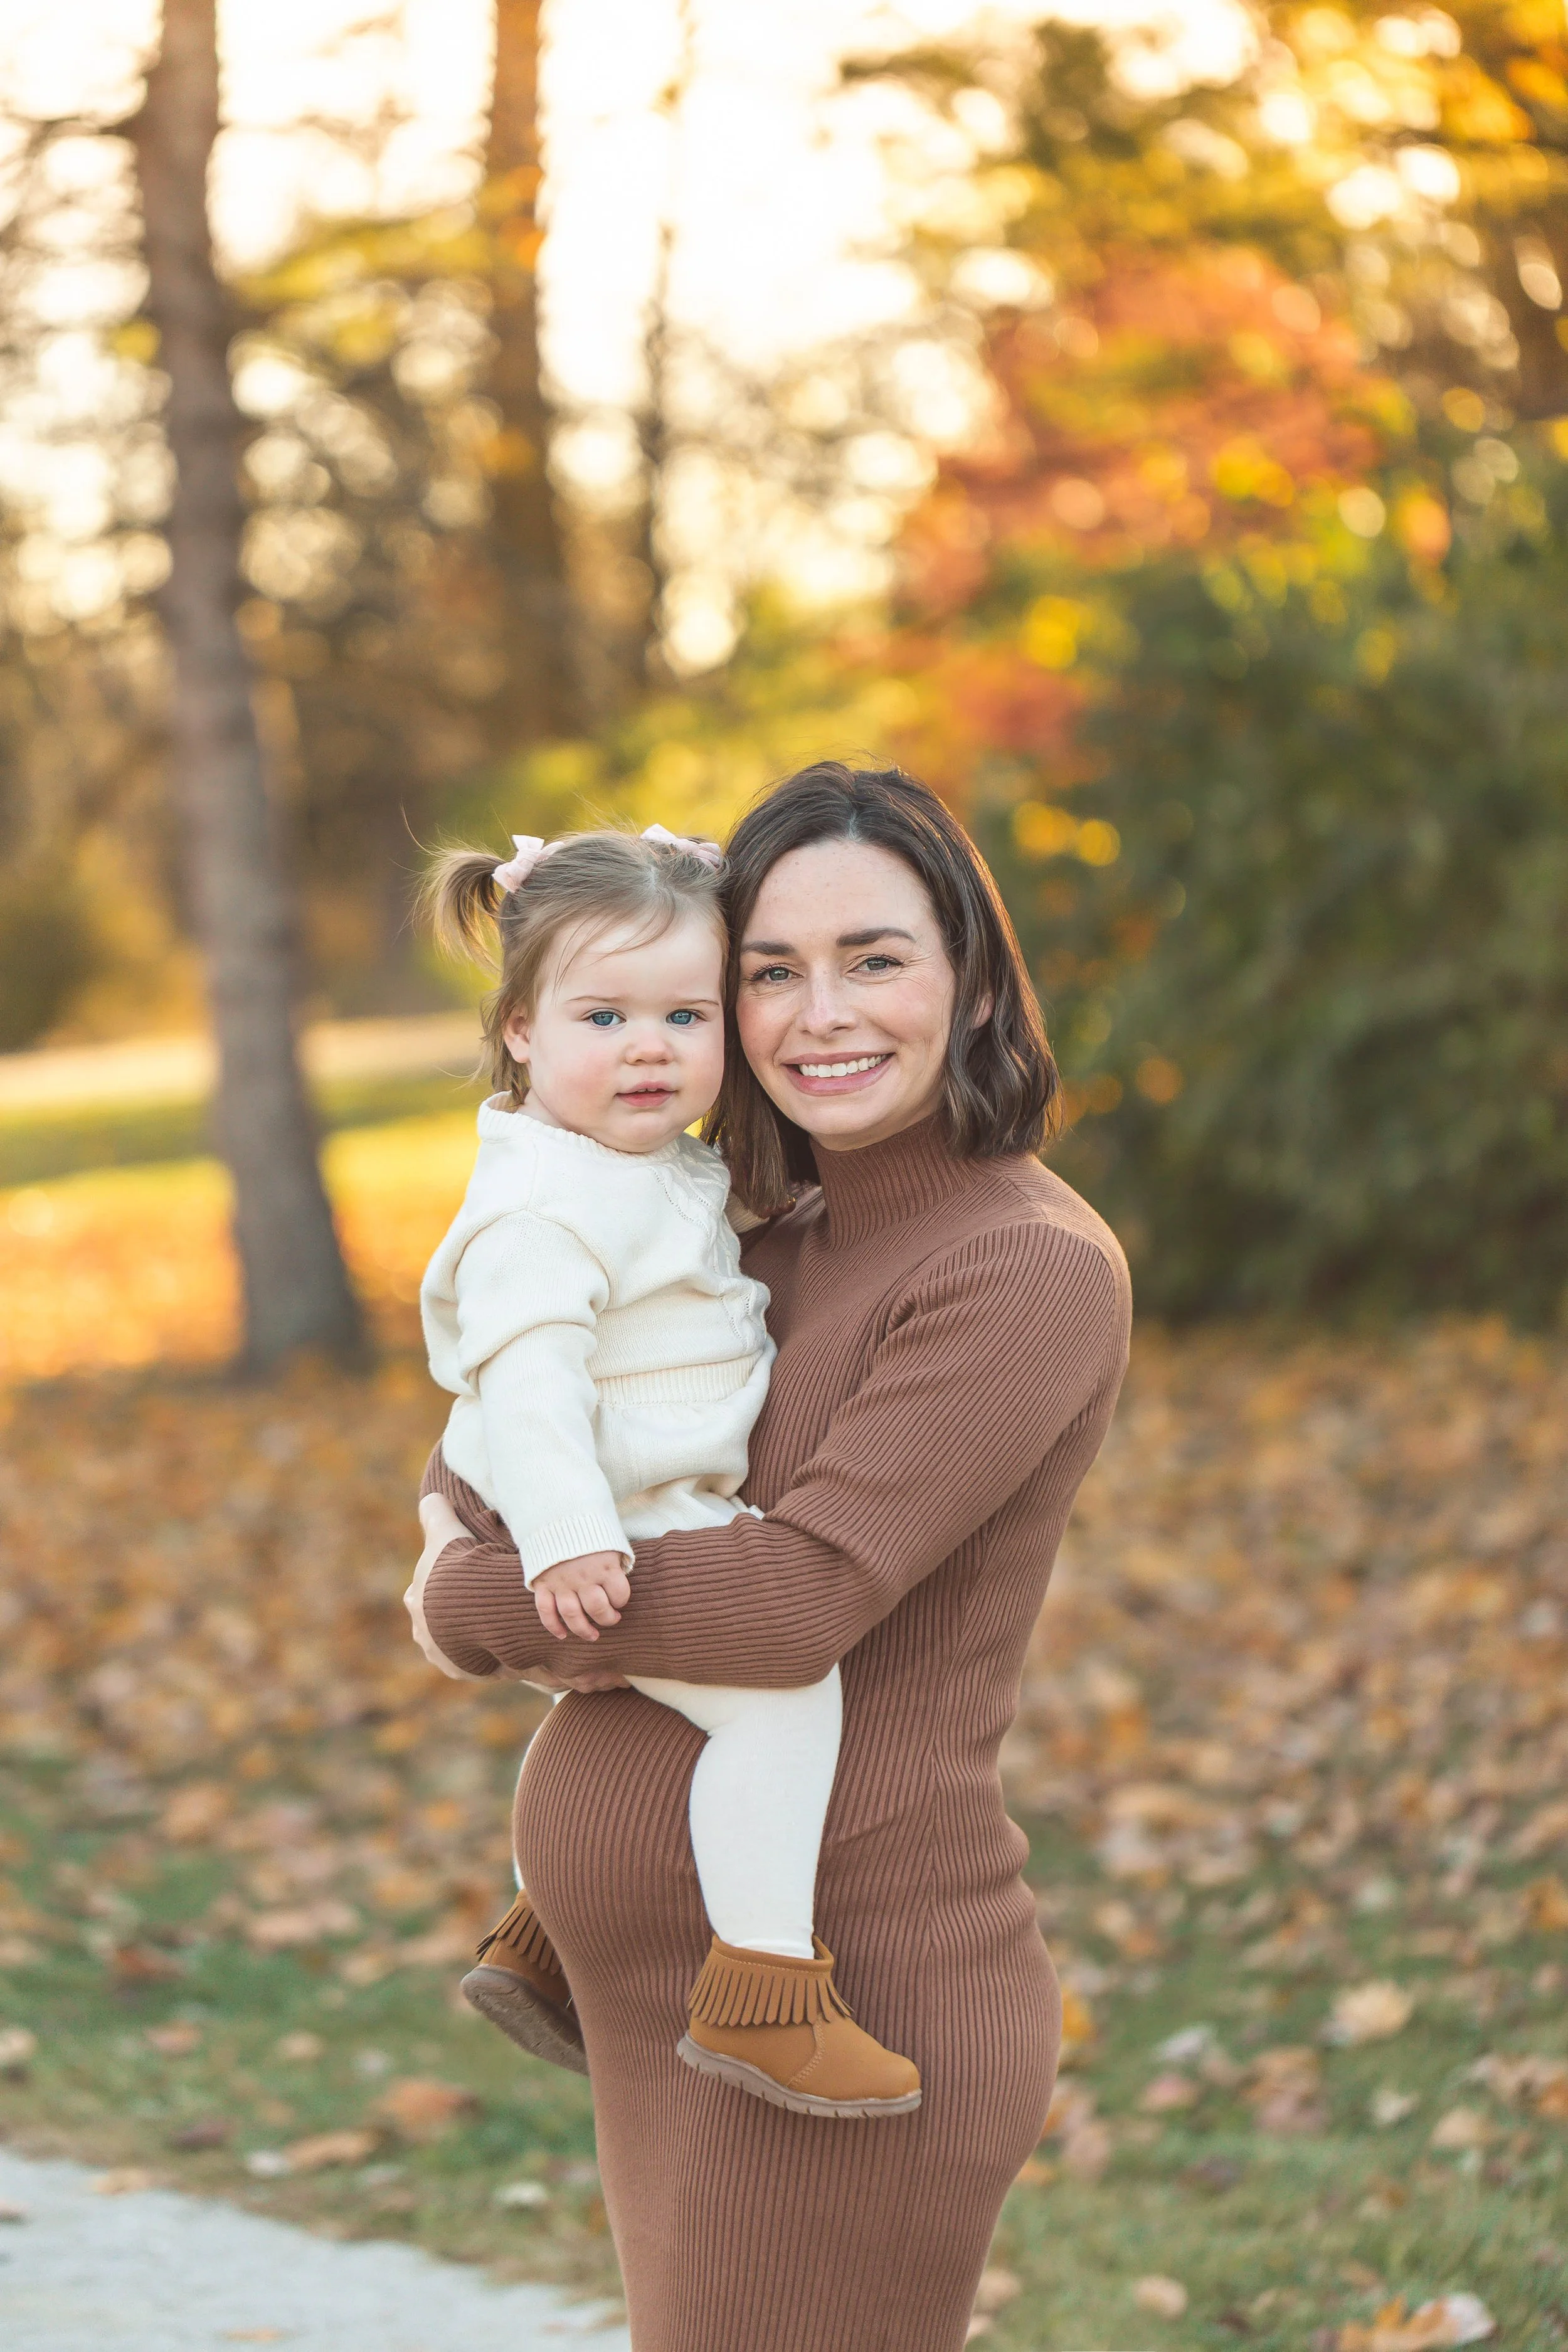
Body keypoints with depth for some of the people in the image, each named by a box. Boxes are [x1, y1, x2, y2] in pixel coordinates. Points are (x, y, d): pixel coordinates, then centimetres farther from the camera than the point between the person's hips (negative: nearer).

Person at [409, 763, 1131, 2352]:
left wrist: (473, 1609, -9)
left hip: (849, 1997, -9)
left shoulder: (1027, 1268, -15)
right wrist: (477, 1531, -3)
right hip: (660, 1985, 9)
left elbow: (798, 1597, -23)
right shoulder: (781, 1241, 11)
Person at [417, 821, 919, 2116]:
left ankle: (539, 1945, 40)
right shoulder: (546, 1206, -21)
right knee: (782, 1682, -26)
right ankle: (762, 1995, -26)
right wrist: (565, 1545, -39)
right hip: (611, 1549, -11)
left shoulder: (664, 1165, 12)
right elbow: (527, 1375, -31)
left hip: (676, 1521, 11)